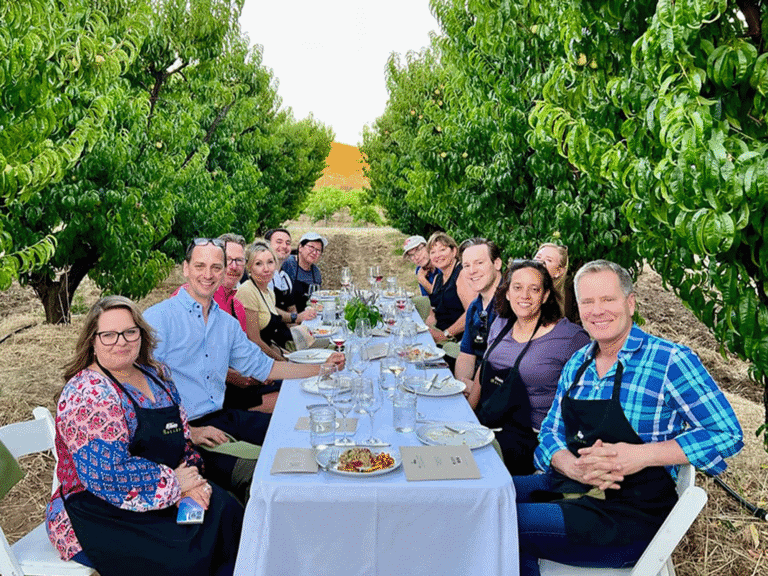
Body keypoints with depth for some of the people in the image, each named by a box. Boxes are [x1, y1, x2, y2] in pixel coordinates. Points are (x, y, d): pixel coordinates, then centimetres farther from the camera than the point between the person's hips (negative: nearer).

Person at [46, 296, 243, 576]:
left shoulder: (155, 375, 7)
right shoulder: (86, 395, -19)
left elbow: (182, 437, 13)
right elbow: (107, 474, -26)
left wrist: (190, 478, -6)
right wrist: (174, 483, -17)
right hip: (98, 516, -7)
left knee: (227, 512, -11)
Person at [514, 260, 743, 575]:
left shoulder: (670, 360, -11)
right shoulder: (577, 363, 8)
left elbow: (727, 434, -12)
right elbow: (550, 431, 9)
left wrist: (642, 455, -23)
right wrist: (573, 466, -15)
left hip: (630, 515, -6)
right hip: (568, 486, 6)